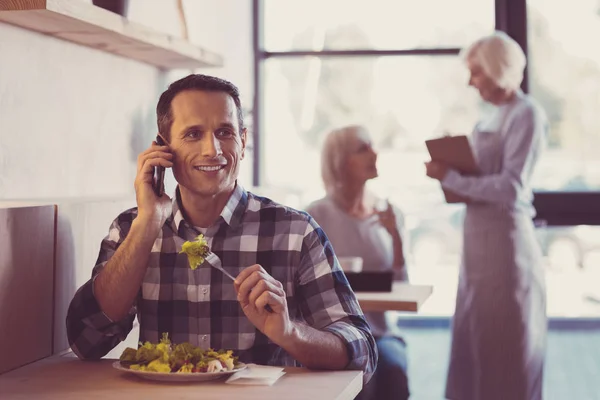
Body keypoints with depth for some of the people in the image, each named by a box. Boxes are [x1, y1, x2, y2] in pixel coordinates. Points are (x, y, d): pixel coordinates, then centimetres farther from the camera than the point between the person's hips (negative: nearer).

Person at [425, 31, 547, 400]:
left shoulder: (526, 114, -11)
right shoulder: (495, 115, 14)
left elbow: (511, 189, -18)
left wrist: (450, 178, -13)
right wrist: (450, 169, -1)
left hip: (506, 240, -8)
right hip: (479, 238, 8)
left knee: (504, 350, 1)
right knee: (475, 345, 12)